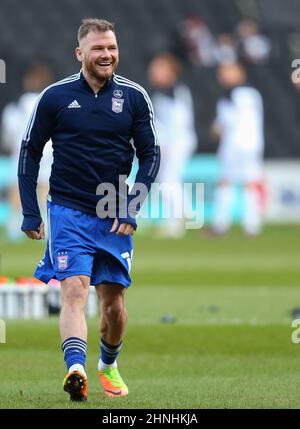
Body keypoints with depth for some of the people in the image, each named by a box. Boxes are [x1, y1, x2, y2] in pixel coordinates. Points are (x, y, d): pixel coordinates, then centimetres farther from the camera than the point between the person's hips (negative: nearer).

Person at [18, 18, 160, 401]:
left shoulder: (134, 96, 1)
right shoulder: (55, 96, -2)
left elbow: (150, 154, 6)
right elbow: (29, 152, 6)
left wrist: (131, 208, -6)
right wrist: (30, 213, 2)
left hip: (115, 217, 2)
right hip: (68, 211, -2)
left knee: (114, 302, 7)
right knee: (74, 289, -19)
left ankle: (108, 366, 32)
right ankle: (75, 369, -33)